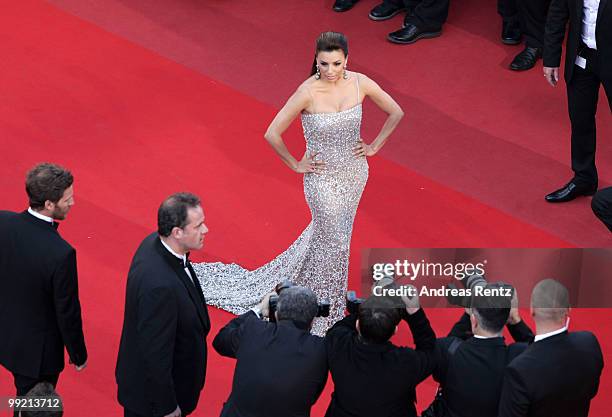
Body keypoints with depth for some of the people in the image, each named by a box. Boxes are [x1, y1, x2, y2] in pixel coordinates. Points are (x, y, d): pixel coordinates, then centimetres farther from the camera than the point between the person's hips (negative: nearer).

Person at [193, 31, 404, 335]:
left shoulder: (360, 83, -13)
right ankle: (323, 313, 27)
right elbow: (272, 134, -20)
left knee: (328, 230, 22)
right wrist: (296, 165, -11)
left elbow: (396, 112, 2)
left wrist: (375, 146, 0)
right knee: (334, 239, 7)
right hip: (323, 176, -4)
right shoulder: (308, 92, -25)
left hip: (355, 171, 4)